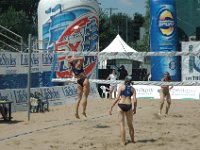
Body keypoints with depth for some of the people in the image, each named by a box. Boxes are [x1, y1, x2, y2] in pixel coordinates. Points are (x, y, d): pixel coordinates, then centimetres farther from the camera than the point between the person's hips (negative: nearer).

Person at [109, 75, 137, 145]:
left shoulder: (121, 87, 2)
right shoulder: (133, 89, 8)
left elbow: (117, 98, -7)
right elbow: (134, 100, -1)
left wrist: (111, 107, -4)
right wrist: (135, 108, 15)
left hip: (121, 105, -2)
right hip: (129, 106, 2)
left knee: (122, 124, 3)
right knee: (130, 124, 17)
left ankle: (123, 141, 1)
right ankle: (132, 140, 28)